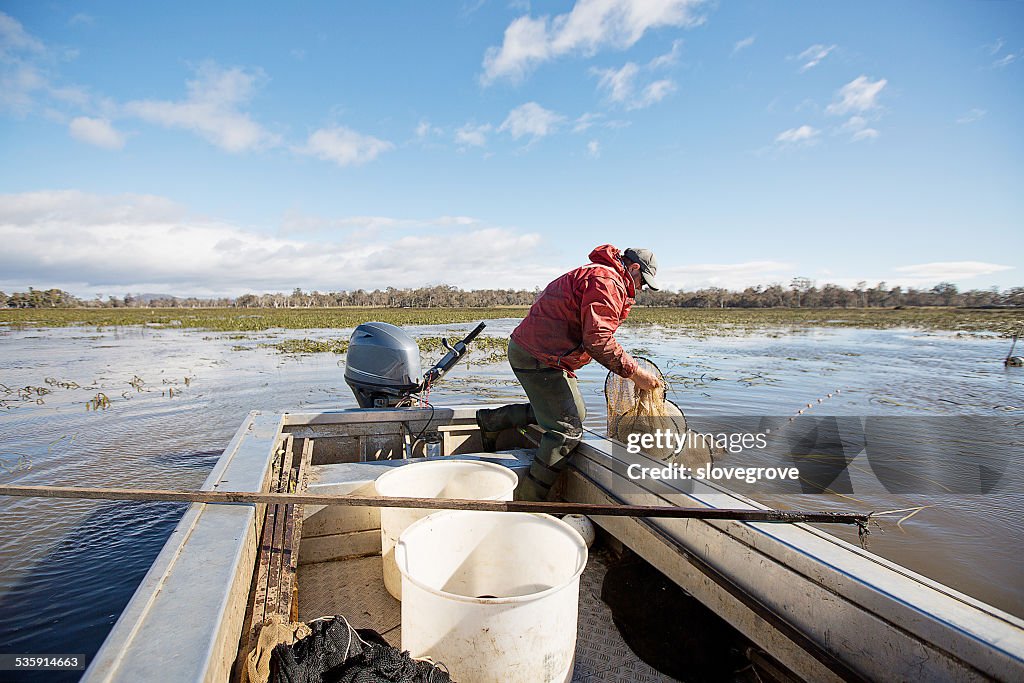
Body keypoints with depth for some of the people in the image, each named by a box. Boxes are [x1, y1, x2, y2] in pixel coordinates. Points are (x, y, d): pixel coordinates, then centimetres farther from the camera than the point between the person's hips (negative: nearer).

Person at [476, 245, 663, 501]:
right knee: (567, 430, -8)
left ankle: (491, 420, 27)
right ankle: (530, 502, 2)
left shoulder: (594, 274, 21)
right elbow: (598, 339, -23)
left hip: (530, 349, 11)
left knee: (575, 412, 20)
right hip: (539, 357, -11)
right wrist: (633, 372, -18)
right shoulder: (607, 281, -15)